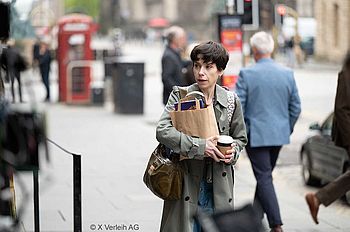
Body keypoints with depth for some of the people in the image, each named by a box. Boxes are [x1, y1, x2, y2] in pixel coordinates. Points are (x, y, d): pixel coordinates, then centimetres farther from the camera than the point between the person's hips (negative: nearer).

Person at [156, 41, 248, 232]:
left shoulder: (231, 101, 5)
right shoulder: (180, 95, -2)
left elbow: (240, 138, 18)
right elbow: (163, 131, -16)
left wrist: (233, 152, -5)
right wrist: (200, 146, -22)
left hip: (219, 187, 2)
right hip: (186, 185, -2)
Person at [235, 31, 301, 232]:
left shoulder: (247, 74, -12)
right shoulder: (287, 73, 1)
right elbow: (296, 107, 5)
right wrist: (287, 129, 18)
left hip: (255, 134, -5)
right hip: (279, 134, 5)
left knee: (264, 177, -1)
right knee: (265, 175, 19)